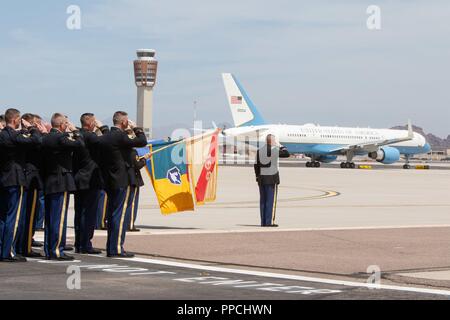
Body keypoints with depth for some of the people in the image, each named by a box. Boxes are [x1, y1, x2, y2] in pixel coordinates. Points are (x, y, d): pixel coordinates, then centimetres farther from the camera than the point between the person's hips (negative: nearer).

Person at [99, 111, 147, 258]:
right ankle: (117, 248, -8)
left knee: (112, 215, 12)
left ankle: (110, 248, 16)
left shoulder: (105, 137, 10)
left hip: (110, 182, 8)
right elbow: (142, 141, -16)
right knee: (121, 214, -6)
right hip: (123, 181, -8)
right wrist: (136, 128, -1)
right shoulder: (120, 136, -16)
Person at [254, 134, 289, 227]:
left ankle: (263, 222, 8)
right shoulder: (275, 150, -10)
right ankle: (270, 222, -6)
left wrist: (257, 177, 14)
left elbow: (256, 165, 6)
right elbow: (287, 154, 1)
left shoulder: (259, 150, 6)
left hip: (262, 178, 5)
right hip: (272, 178, -5)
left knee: (263, 201, 8)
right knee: (271, 201, -3)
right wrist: (282, 147, 18)